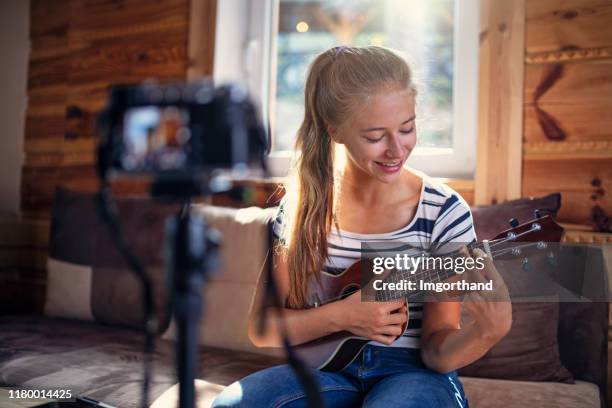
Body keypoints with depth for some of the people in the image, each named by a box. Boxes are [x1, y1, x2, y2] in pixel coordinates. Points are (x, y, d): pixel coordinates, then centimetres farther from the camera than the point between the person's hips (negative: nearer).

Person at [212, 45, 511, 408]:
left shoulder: (444, 211, -12)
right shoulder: (304, 204, -6)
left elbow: (435, 349, -9)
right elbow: (262, 328, -5)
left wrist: (488, 331, -30)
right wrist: (341, 315, -20)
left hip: (414, 372, -1)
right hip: (327, 367, 2)